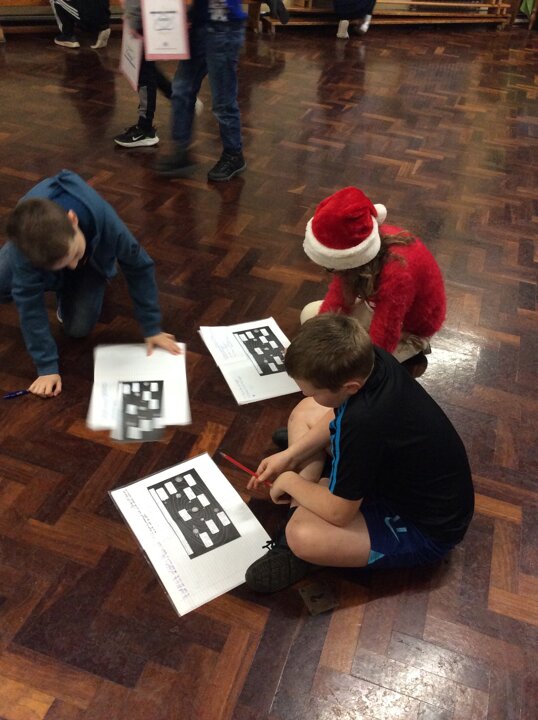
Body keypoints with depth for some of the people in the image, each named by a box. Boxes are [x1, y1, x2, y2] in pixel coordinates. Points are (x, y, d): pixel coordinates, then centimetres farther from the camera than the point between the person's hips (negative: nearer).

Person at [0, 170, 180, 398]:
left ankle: (67, 290, 20)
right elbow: (30, 303, -35)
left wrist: (152, 328, -23)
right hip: (38, 247, 1)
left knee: (78, 328, -13)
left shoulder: (104, 220, -44)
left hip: (92, 257, -1)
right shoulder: (26, 244, -44)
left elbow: (139, 267, -28)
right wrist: (47, 366, -35)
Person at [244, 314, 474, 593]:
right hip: (403, 470, 9)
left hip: (427, 529, -8)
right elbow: (339, 414, 5)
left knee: (304, 536, -33)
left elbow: (337, 513, -27)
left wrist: (290, 481, -9)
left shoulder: (364, 423, -41)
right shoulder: (366, 358, -17)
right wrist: (290, 455, -1)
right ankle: (300, 514, 2)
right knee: (305, 412, 7)